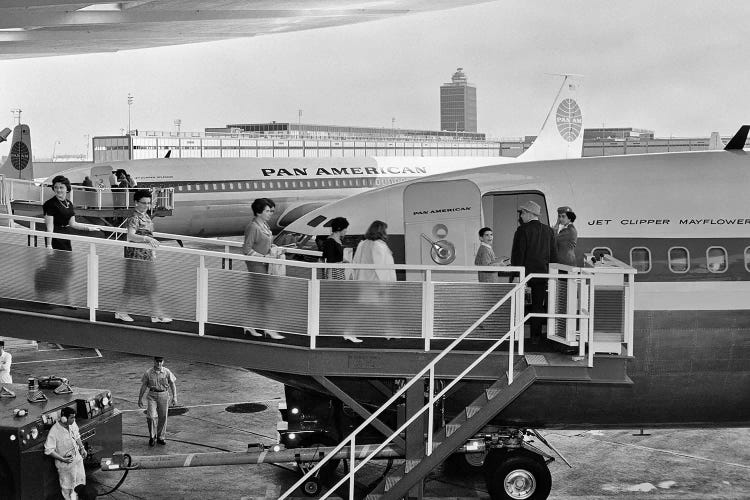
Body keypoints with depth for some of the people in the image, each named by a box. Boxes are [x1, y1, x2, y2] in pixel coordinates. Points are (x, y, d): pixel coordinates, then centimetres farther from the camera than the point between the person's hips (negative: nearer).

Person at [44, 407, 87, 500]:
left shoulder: (72, 424, -10)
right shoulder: (54, 432, -30)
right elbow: (48, 450, -25)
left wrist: (82, 448, 7)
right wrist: (63, 459, -26)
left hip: (78, 458, 7)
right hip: (65, 464, -7)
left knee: (81, 480, 23)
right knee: (68, 485, 12)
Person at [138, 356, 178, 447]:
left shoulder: (167, 372, -2)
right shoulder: (148, 373, -3)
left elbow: (172, 384, 4)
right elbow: (144, 386, 4)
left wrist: (174, 397, -2)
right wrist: (140, 398, 6)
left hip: (164, 395, 1)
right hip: (152, 396, -1)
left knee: (163, 417, 7)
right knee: (151, 416, -11)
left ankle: (161, 437, 22)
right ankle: (152, 437, 8)